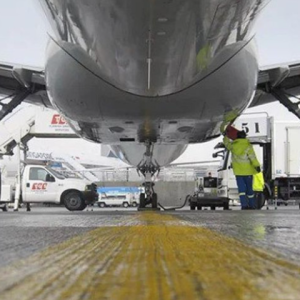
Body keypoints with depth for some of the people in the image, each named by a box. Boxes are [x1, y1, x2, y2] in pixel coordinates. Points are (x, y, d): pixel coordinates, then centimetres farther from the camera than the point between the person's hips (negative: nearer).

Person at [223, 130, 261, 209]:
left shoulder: (233, 145, 1)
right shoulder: (248, 146, -8)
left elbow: (226, 142, 21)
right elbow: (252, 157, -17)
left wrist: (226, 137, 39)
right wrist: (257, 166, -17)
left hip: (238, 171, 1)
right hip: (247, 171, -1)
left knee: (241, 189, 1)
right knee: (249, 189, 10)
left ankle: (244, 205, -14)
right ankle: (251, 205, 17)